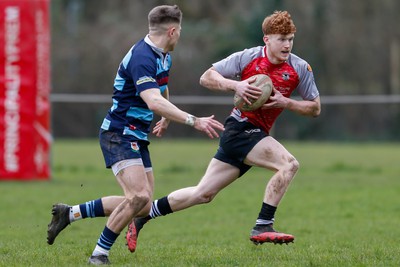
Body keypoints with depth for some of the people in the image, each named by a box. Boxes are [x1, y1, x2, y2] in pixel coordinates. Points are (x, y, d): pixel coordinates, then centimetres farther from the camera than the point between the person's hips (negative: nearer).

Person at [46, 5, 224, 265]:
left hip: (138, 138, 10)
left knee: (143, 205, 5)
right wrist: (193, 121, -40)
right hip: (120, 135, -10)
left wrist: (166, 119, 42)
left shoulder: (163, 56, 10)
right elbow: (154, 102, -37)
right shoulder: (141, 58, -22)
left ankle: (71, 213, 18)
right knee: (138, 196, -24)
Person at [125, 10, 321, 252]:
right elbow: (207, 77, -2)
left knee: (203, 194, 9)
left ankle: (142, 216, 21)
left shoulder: (301, 68, 0)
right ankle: (263, 227, -21)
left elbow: (315, 108, 6)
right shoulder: (248, 57, -8)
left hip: (257, 134, 5)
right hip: (240, 128, -5)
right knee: (288, 164, -25)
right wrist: (236, 85, -20)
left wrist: (285, 102, -12)